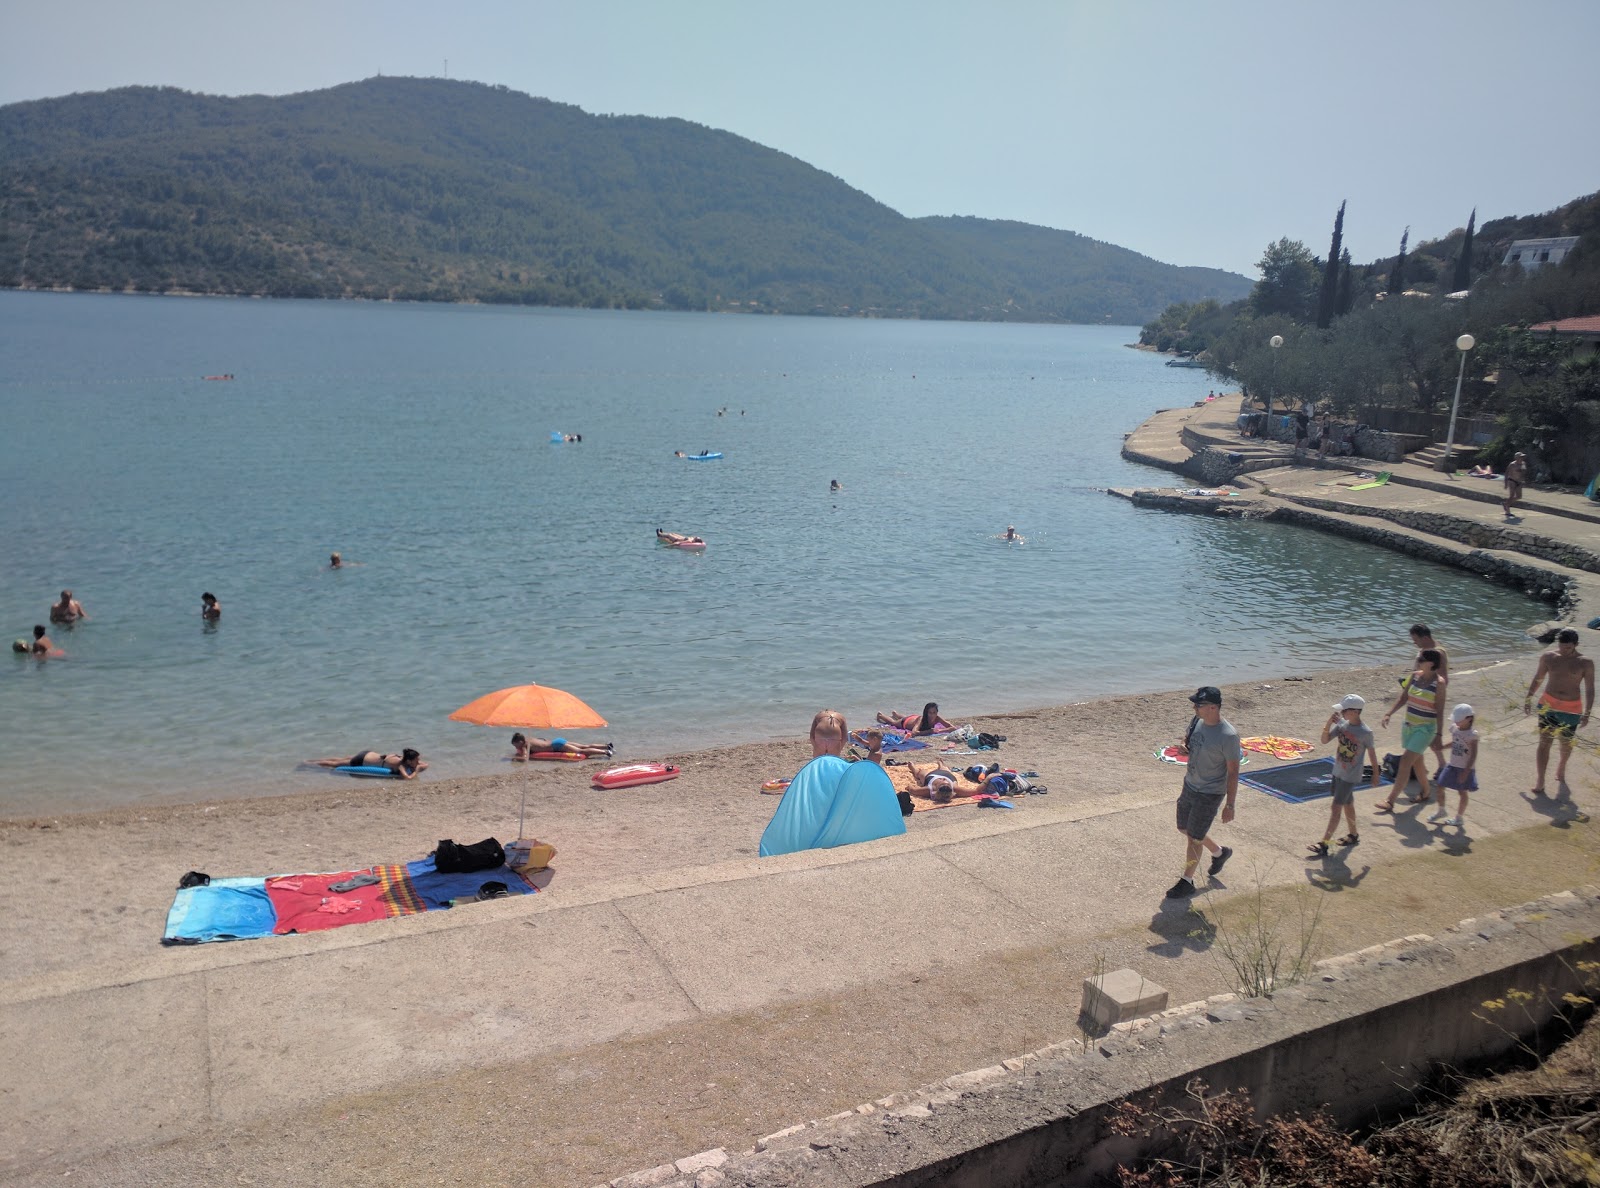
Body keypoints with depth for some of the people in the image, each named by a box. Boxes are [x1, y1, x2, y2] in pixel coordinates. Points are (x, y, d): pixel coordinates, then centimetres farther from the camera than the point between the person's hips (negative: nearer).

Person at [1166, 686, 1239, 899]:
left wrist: (1230, 805, -15)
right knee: (1184, 829, 21)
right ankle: (1219, 852, 45)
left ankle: (1187, 881, 22)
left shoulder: (1228, 736, -26)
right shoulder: (1197, 721, -4)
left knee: (1194, 837, 3)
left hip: (1209, 795, -8)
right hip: (1189, 786, 8)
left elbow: (1233, 772, -18)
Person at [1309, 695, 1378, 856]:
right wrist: (1328, 724, -18)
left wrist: (1376, 774, 4)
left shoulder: (1365, 732, -19)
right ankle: (1353, 834, 40)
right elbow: (1325, 740, -2)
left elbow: (1371, 753, -6)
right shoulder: (1341, 723, -4)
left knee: (1336, 808, -7)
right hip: (1338, 772, 6)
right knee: (1347, 804, 22)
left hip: (1350, 777, -6)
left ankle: (1324, 844, -7)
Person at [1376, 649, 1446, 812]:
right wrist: (1388, 714, 0)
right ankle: (1425, 792, 40)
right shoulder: (1415, 676, 3)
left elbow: (1440, 709, -13)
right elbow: (1402, 698, 9)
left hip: (1425, 728, -7)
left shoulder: (1439, 683, -15)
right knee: (1415, 761, 19)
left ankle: (1390, 802, -12)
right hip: (1408, 725, 7)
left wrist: (1438, 734, -12)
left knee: (1405, 761, -12)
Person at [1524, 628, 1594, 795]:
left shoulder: (1585, 663, -8)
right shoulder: (1548, 657, -3)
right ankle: (1539, 782, -6)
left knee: (1566, 743, 16)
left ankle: (1561, 767, 46)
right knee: (1544, 742, -5)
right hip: (1548, 705, 0)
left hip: (1571, 710, 0)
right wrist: (1528, 699, 10)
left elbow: (1590, 690, -5)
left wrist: (1587, 713, -10)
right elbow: (1537, 679, 9)